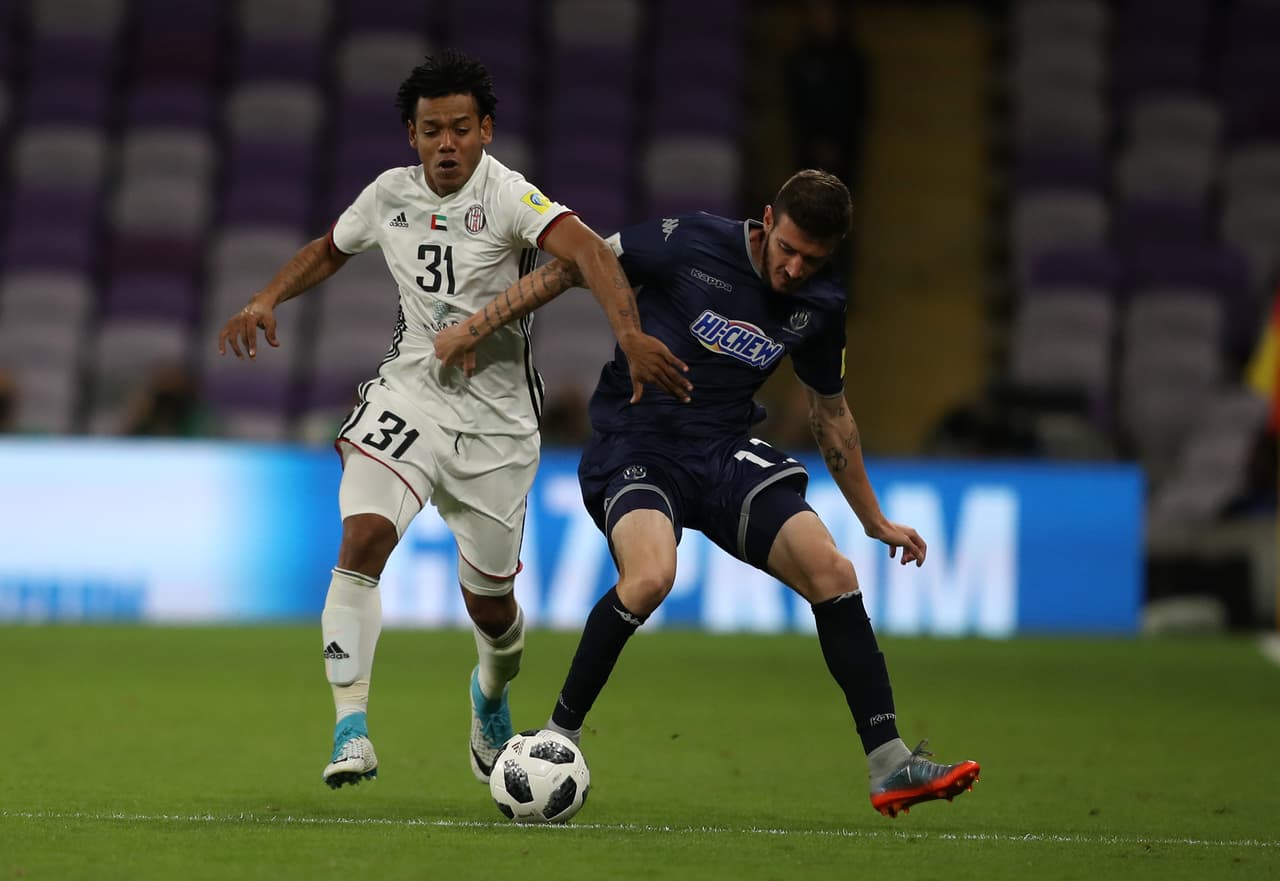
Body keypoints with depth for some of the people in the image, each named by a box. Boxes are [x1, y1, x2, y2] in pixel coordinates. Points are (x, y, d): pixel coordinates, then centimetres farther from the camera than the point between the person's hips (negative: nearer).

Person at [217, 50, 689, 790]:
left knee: (490, 606, 8)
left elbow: (587, 251, -33)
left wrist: (630, 334, -50)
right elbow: (329, 250, 22)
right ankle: (351, 728, -25)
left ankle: (492, 689, 46)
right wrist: (267, 301, 6)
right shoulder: (391, 196, 1)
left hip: (498, 417, -2)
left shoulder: (507, 196, -15)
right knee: (363, 537, -25)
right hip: (412, 391, 2)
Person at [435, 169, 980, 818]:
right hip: (633, 442, -5)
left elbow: (830, 413, 18)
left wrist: (874, 521, 23)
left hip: (725, 451, 5)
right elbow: (577, 264, -3)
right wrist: (479, 326, -3)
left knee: (832, 572, -13)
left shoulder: (819, 308, 3)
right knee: (650, 575, -33)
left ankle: (890, 769, -8)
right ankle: (558, 737, -13)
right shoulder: (692, 242, -13)